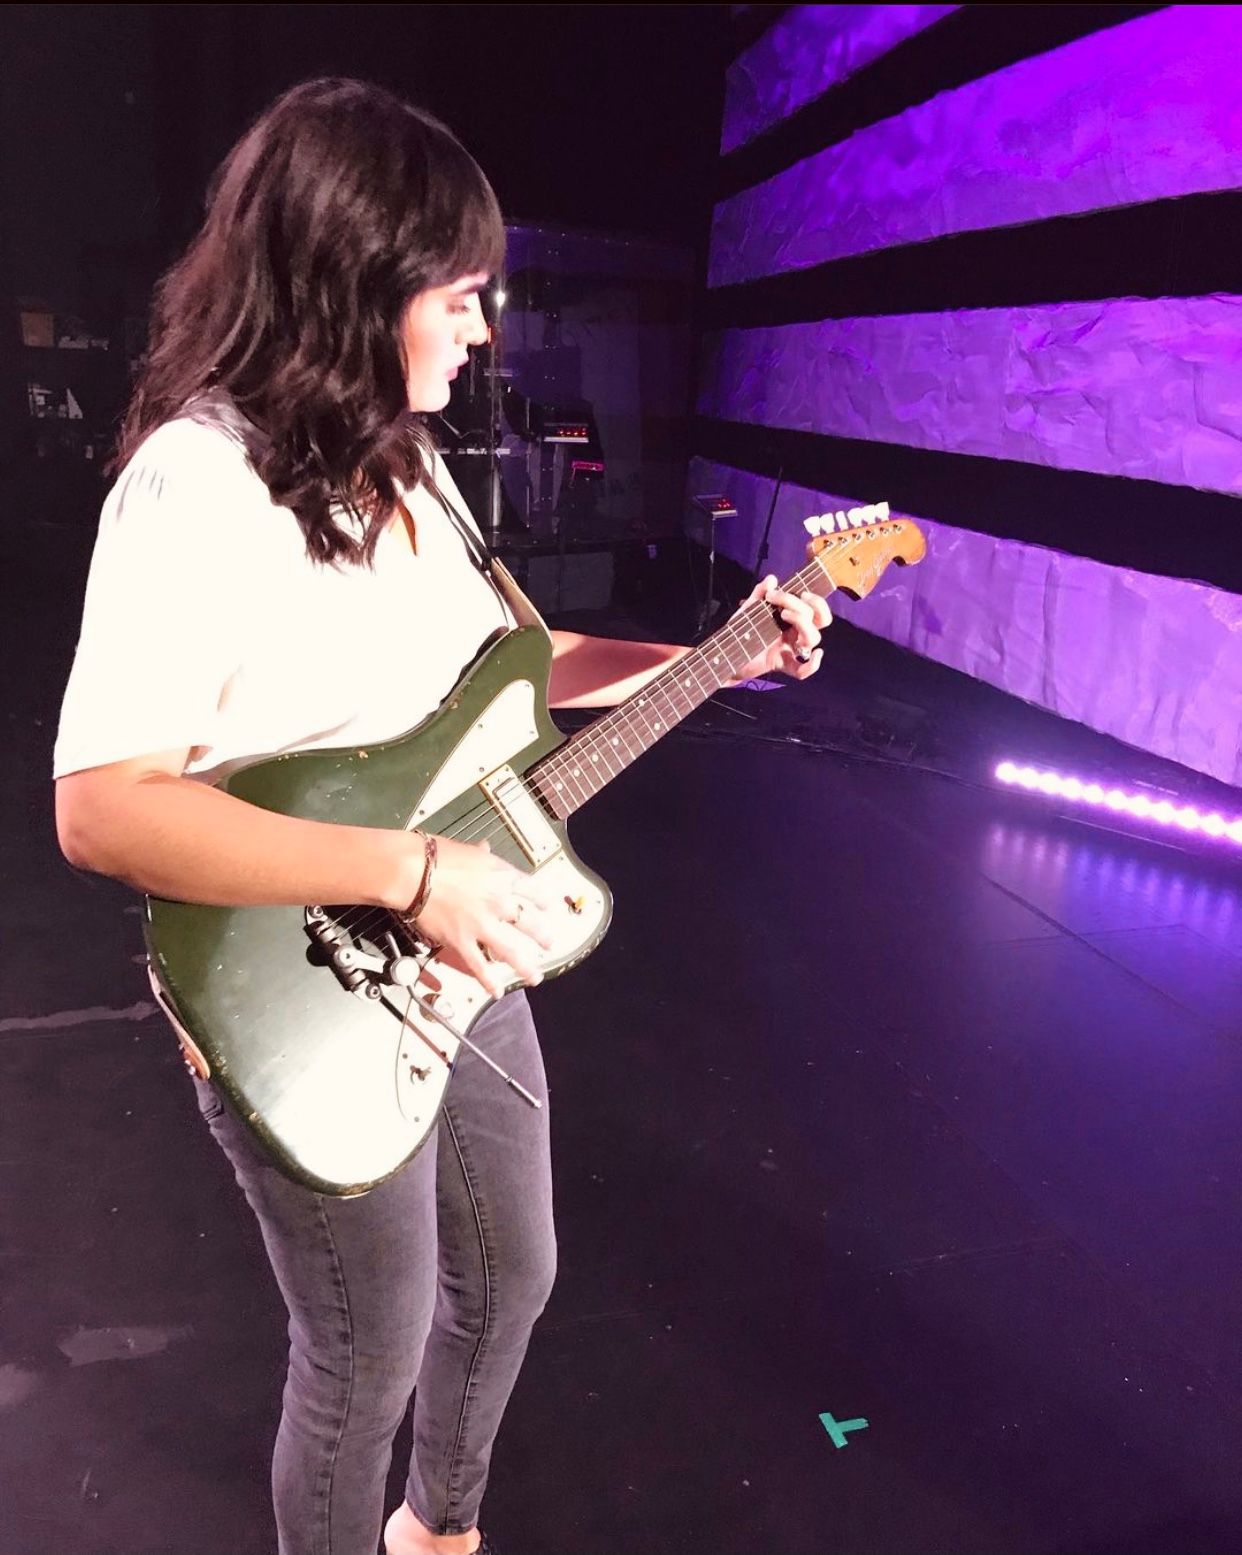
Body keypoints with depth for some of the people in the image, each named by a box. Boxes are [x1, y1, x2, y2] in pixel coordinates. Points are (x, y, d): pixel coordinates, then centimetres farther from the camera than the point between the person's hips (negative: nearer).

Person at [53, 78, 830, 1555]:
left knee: (511, 1270, 24)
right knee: (373, 1348, 12)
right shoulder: (196, 484, -22)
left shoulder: (400, 459, 5)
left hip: (461, 953, 9)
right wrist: (411, 869, -31)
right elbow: (102, 806, -28)